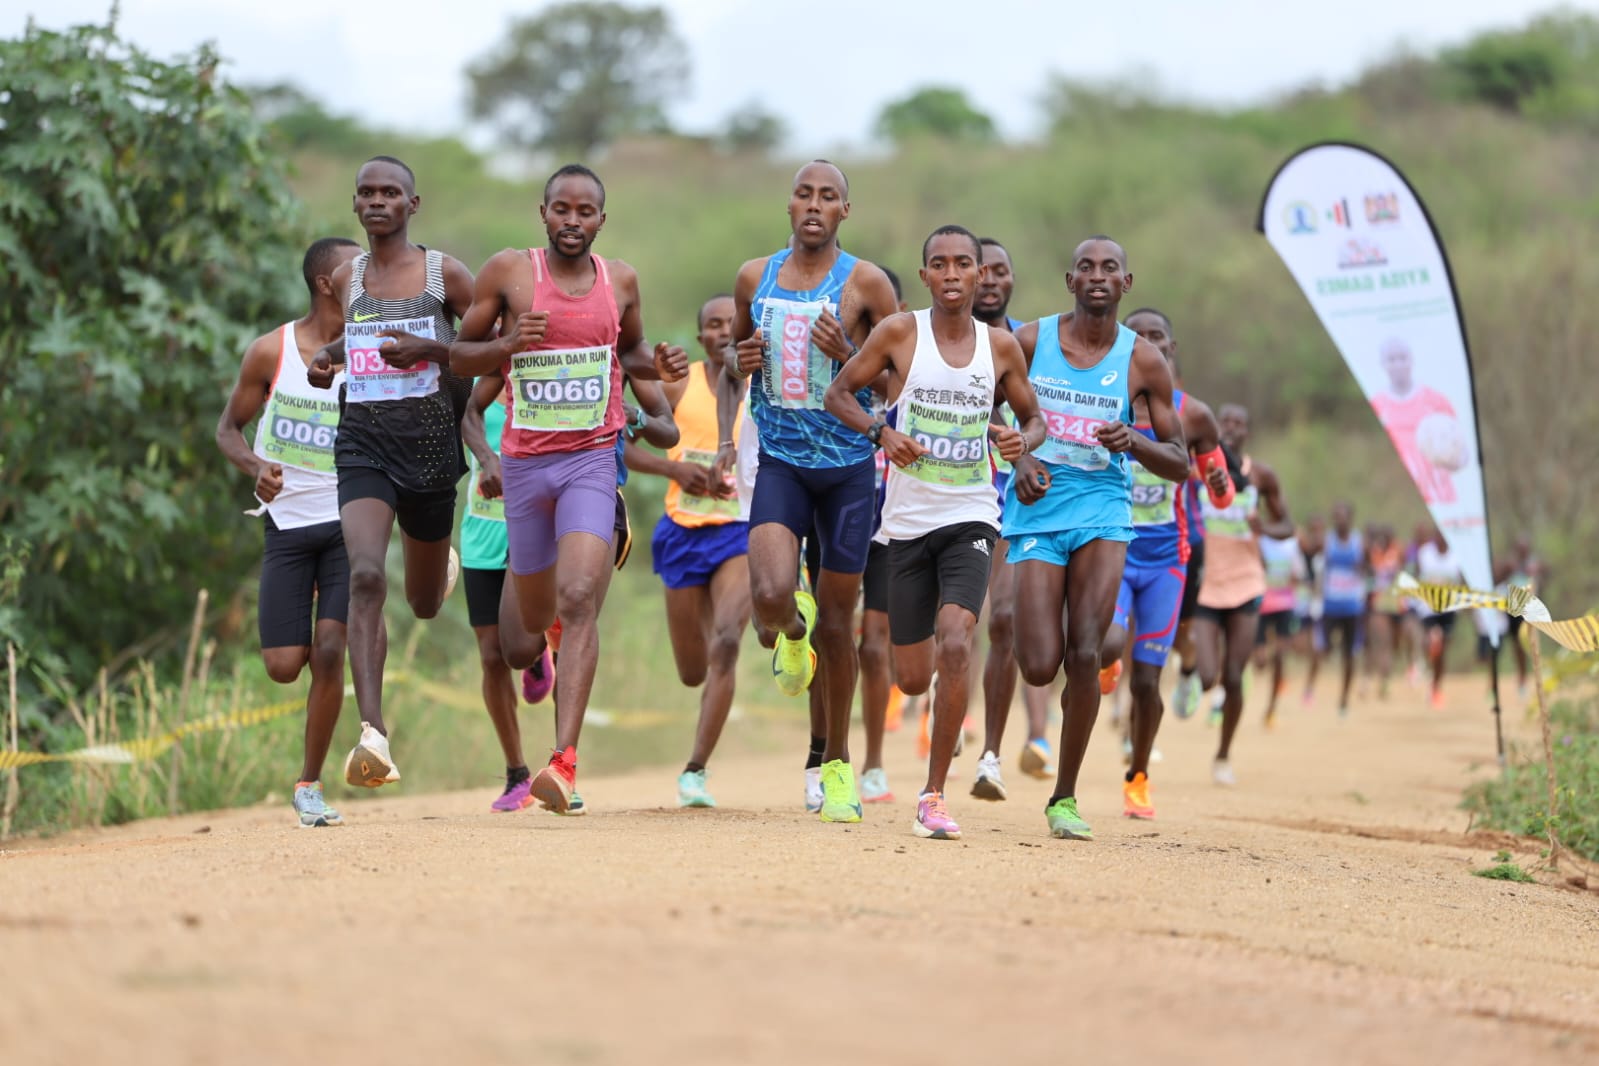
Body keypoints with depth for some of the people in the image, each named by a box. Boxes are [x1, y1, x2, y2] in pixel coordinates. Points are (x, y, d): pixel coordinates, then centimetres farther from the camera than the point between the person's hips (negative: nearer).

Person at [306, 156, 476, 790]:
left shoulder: (444, 274, -1)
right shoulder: (347, 280, 9)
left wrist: (430, 349, -14)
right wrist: (328, 357, 9)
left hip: (429, 441, -1)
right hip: (363, 443, 1)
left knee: (424, 604, 16)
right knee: (365, 576, -24)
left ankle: (444, 568, 57)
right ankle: (373, 735, -31)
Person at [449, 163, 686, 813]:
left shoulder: (620, 281, 4)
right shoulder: (508, 272, -3)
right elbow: (461, 354, 4)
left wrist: (658, 365, 1)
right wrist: (508, 344, -16)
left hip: (594, 459, -1)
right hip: (526, 460, 1)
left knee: (580, 601, -20)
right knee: (535, 619, 15)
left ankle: (564, 761, -26)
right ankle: (550, 635, 57)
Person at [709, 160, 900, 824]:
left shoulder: (864, 283, -5)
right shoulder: (755, 277, 5)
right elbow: (731, 362, 19)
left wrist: (849, 356, -19)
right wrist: (725, 438, 2)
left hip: (848, 466, -1)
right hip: (779, 463, 1)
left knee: (837, 619, 5)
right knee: (771, 597, -21)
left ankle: (836, 766, 20)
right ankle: (792, 629, 19)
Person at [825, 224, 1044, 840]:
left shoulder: (1001, 346, 2)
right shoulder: (899, 333, -3)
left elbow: (1034, 417, 14)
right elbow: (838, 393, 4)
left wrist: (1023, 440, -9)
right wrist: (880, 432, -14)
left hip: (971, 518, 0)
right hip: (908, 521, 0)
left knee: (955, 645, -23)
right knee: (913, 680, 6)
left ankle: (934, 795, -12)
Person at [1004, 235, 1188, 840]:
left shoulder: (1142, 361, 1)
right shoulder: (1030, 341, 1)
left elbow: (1180, 464, 6)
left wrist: (1134, 443, -15)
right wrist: (1018, 456, -4)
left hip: (1102, 511, 0)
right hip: (1037, 512, 0)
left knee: (1084, 656, -14)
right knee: (1040, 668, -11)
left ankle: (1065, 796, 2)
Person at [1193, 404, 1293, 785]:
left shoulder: (1261, 475, 0)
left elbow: (1286, 525, 9)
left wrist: (1265, 529, -13)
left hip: (1245, 586, 1)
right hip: (1204, 586, -1)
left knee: (1232, 679, -1)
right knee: (1207, 678, -13)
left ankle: (1223, 755, 20)